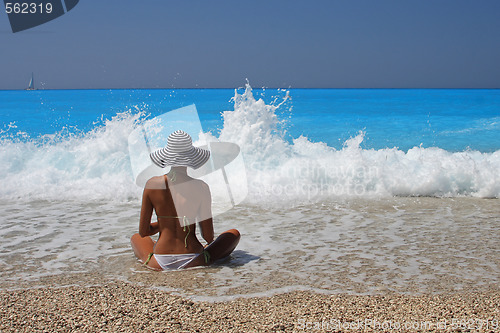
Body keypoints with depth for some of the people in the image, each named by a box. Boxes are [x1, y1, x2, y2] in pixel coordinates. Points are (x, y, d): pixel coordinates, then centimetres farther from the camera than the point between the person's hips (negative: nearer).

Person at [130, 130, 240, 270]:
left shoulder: (152, 184, -6)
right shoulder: (200, 187, -11)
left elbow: (143, 232, 1)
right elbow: (209, 237, -7)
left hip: (159, 264, 4)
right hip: (192, 262, -4)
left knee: (135, 237, 37)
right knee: (234, 233, 22)